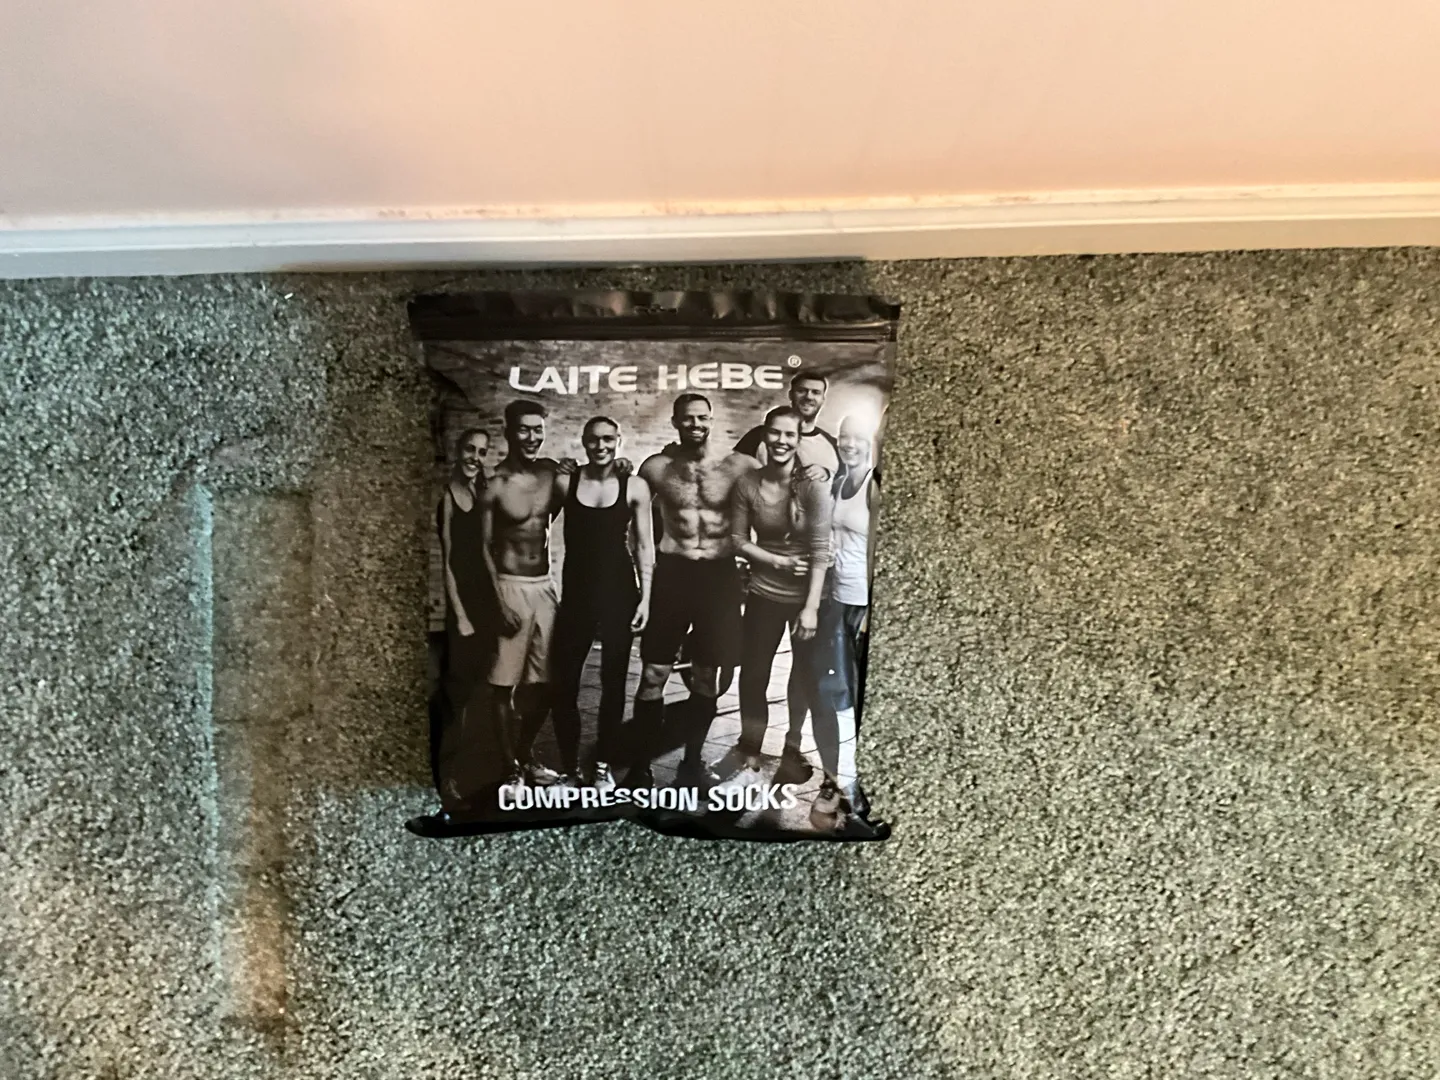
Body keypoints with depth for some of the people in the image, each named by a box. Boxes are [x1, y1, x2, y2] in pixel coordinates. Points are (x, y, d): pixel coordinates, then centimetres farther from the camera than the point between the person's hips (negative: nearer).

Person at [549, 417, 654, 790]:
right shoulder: (565, 482, 0)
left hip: (620, 591, 0)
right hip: (576, 590, 1)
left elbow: (644, 546, 1)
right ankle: (570, 766, 16)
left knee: (613, 681, 8)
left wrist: (645, 597, -4)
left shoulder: (635, 487, -1)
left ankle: (603, 765, 23)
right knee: (563, 682, -1)